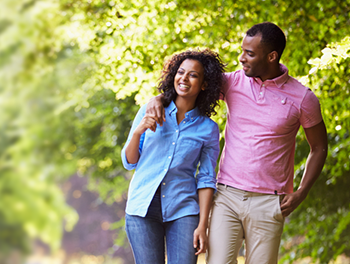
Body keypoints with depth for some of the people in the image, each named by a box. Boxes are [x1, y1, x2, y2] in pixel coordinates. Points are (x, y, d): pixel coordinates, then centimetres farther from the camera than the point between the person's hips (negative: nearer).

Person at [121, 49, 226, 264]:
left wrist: (202, 225, -5)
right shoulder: (150, 112, 5)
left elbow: (206, 179, 3)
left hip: (183, 210, 0)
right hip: (142, 207, 0)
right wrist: (137, 133, -10)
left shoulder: (208, 129, 3)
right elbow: (130, 162, 8)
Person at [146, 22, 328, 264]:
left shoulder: (302, 98, -2)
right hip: (227, 197, 2)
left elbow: (319, 147, 9)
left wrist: (301, 194, -1)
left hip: (267, 204, -1)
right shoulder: (233, 82, 3)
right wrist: (158, 98, -8)